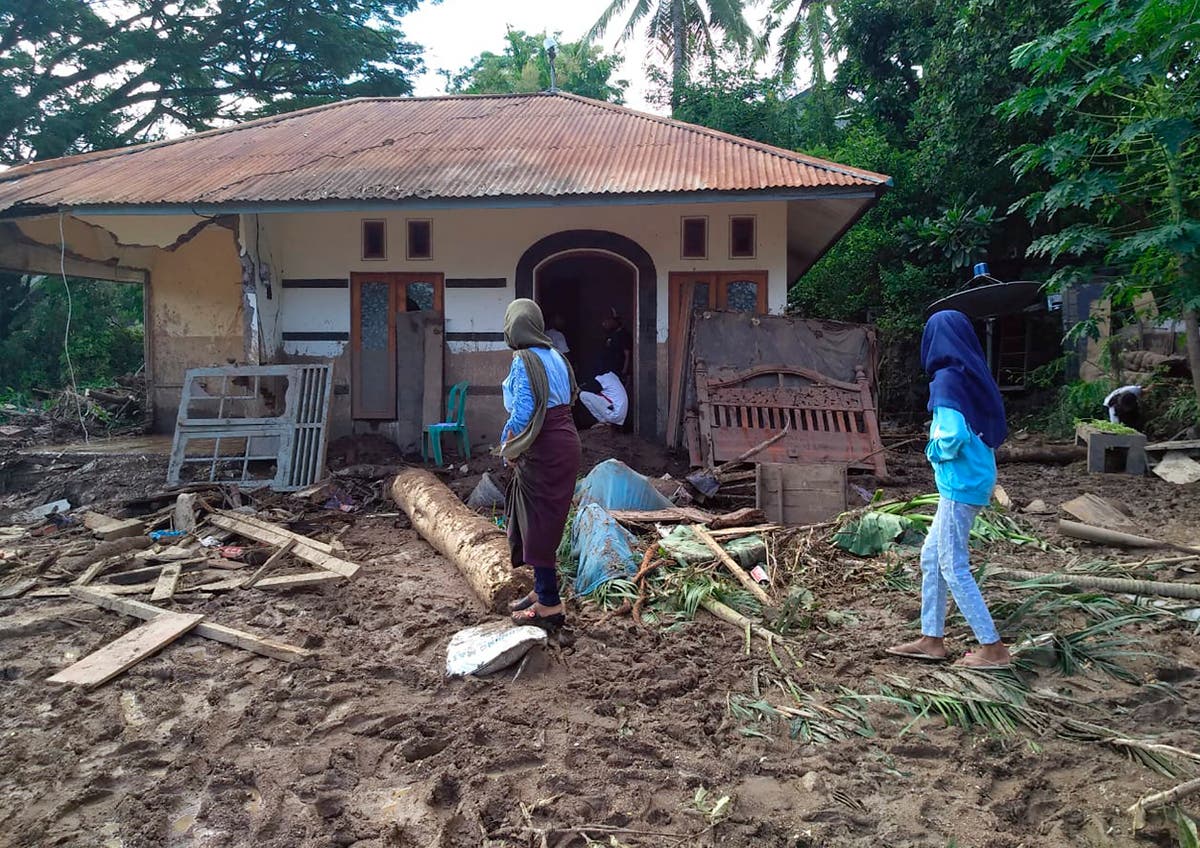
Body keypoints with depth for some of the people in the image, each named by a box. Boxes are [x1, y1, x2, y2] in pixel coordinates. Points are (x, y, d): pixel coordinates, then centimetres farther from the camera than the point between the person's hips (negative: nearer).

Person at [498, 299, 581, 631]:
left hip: (542, 451, -9)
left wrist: (507, 445, -4)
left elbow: (523, 411, -19)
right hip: (565, 444, 9)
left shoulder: (524, 360, -13)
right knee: (545, 520, 18)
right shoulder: (554, 355, 11)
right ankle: (542, 590, 29)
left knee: (538, 524, 0)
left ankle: (550, 606, 6)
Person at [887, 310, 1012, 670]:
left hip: (960, 485, -9)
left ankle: (993, 649, 9)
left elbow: (953, 435, -25)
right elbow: (996, 430, 14)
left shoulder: (945, 379, -16)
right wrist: (945, 442, 8)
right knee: (932, 558, 16)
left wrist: (935, 448, -5)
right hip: (975, 479, 9)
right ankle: (931, 639, 24)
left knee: (954, 568, 1)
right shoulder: (973, 376, 10)